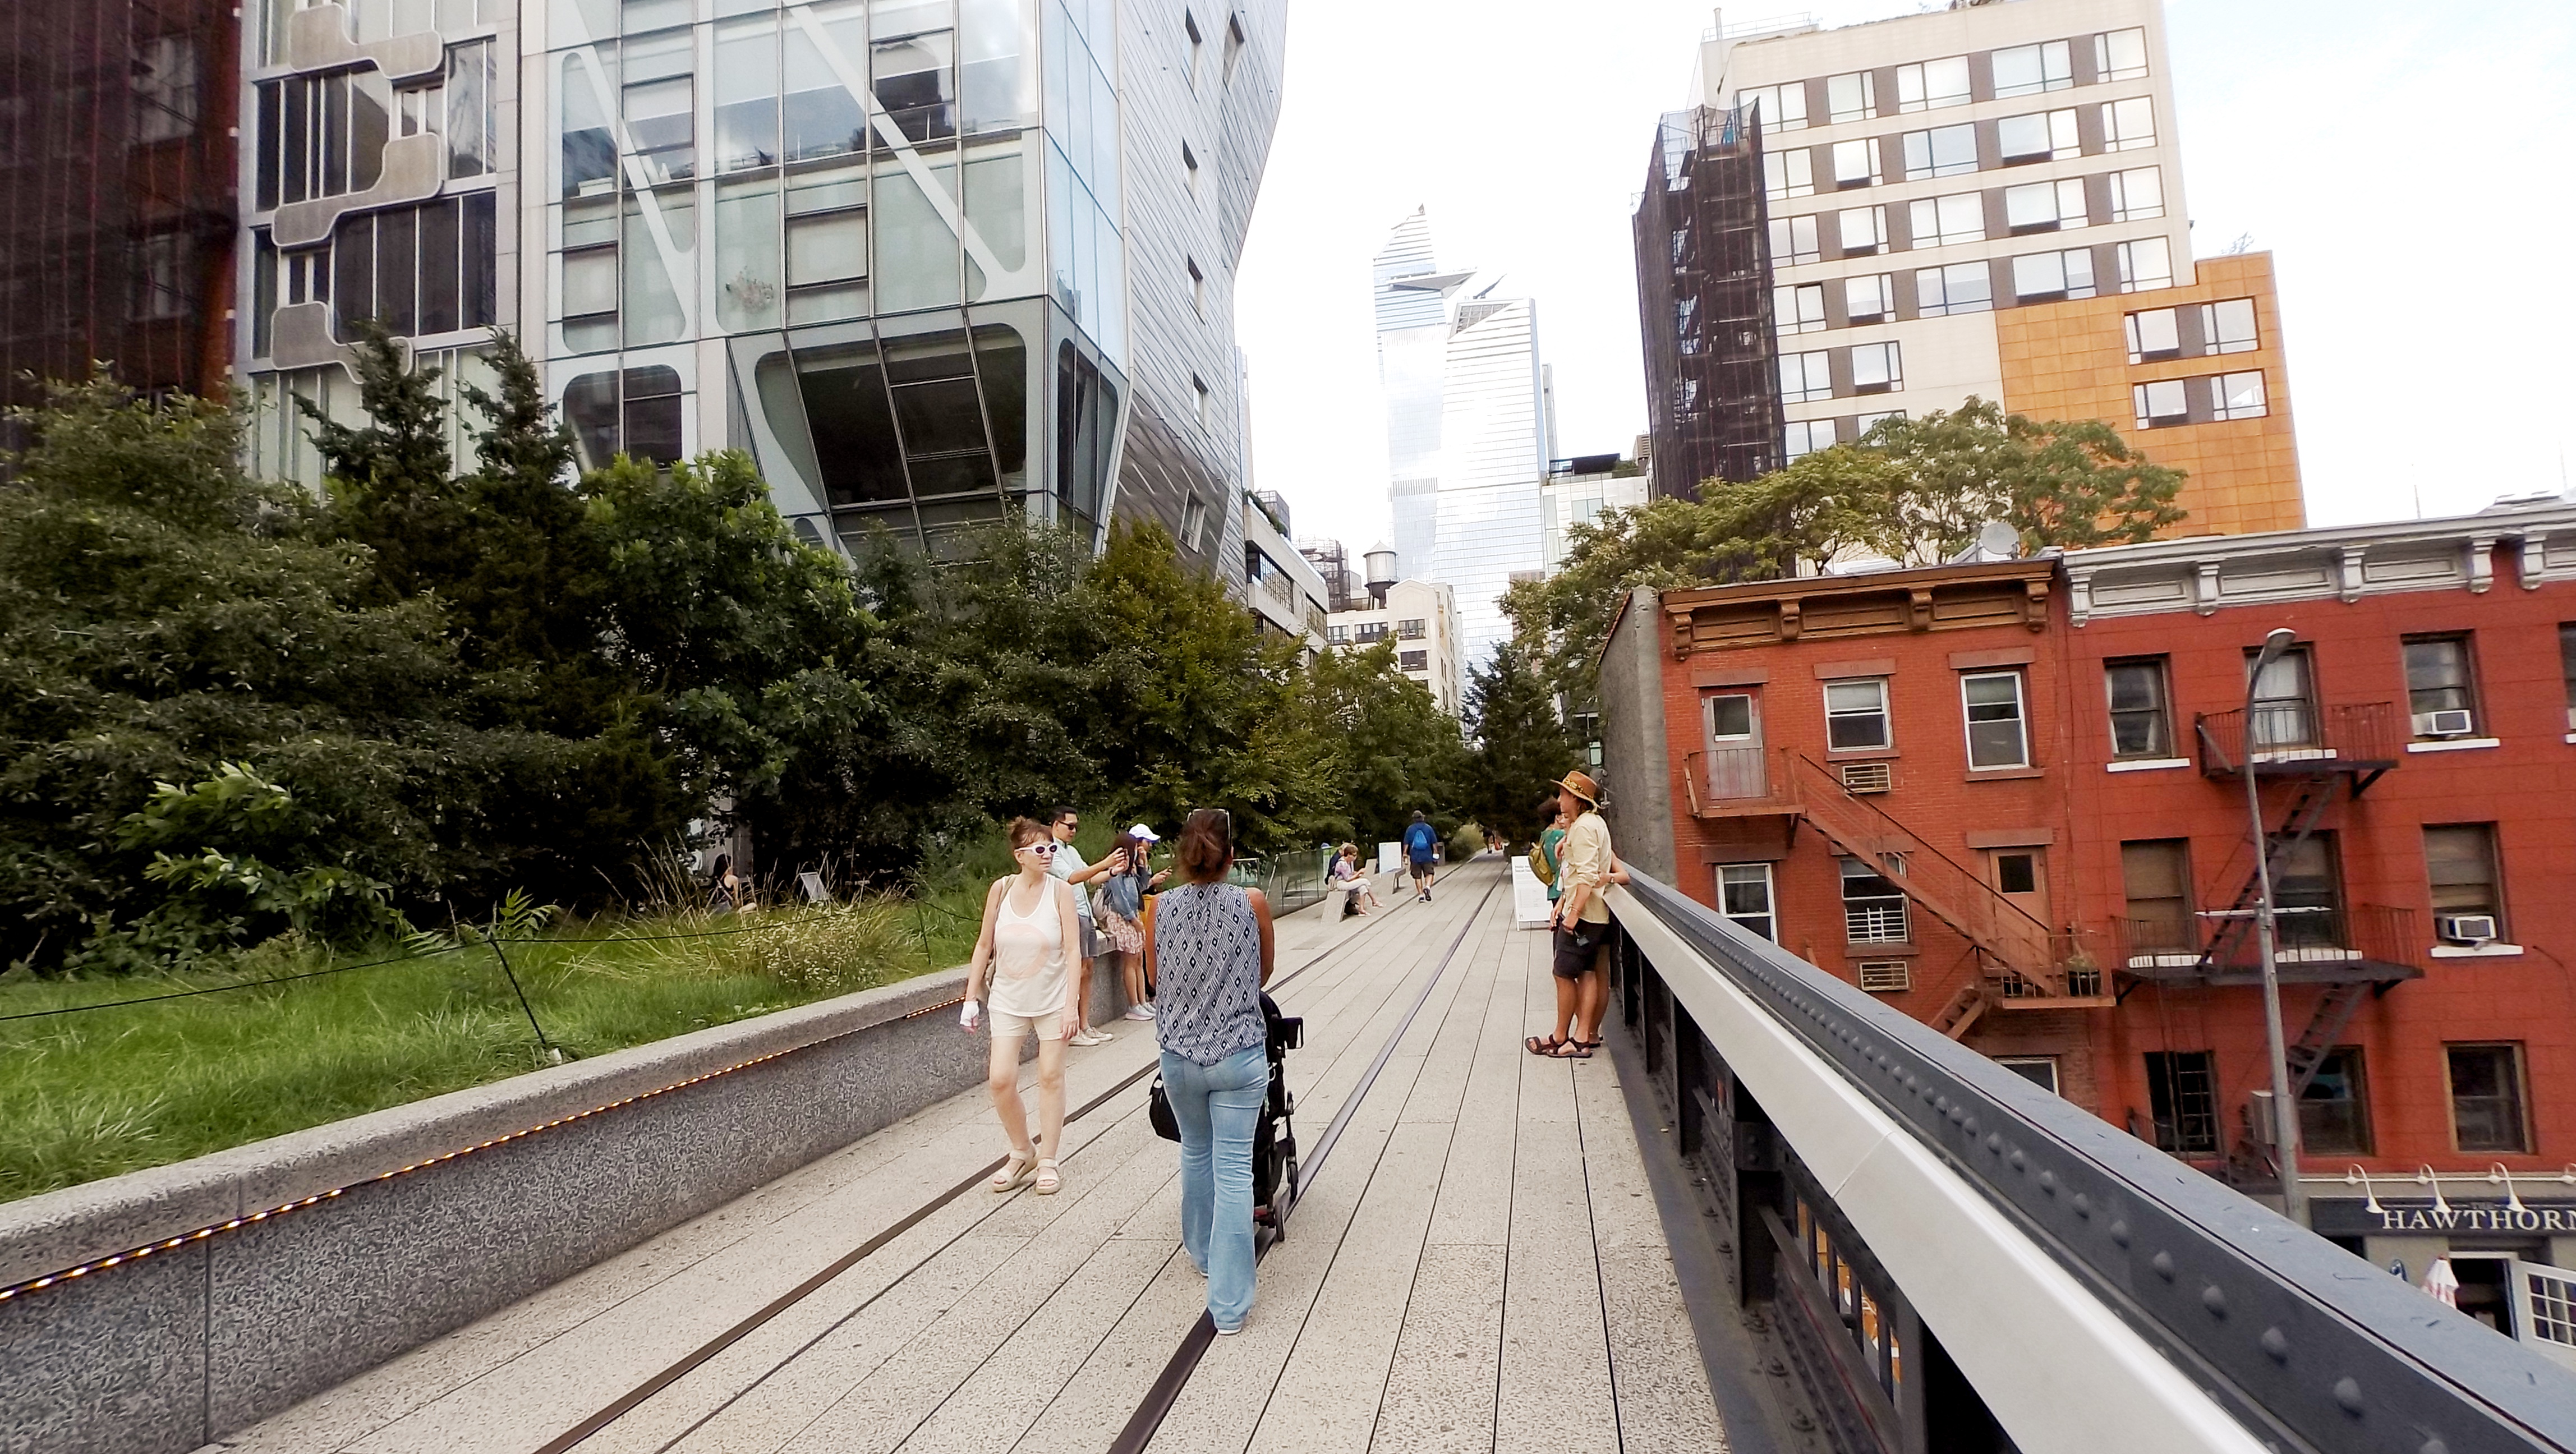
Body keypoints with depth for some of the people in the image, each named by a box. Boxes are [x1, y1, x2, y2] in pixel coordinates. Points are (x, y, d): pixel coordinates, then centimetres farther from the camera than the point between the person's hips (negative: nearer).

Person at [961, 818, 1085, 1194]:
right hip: (1008, 1002, 2)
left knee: (1051, 1078, 5)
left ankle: (1047, 1160, 19)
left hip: (1051, 1000, -2)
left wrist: (1071, 1004, -17)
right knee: (1000, 1081, -2)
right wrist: (971, 997, 1)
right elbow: (984, 946, 2)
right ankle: (1022, 1153, 21)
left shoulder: (1060, 891, -11)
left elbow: (1073, 950, -11)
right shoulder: (1002, 889, -5)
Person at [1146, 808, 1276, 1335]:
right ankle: (1229, 1303, 7)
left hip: (1179, 1054, 3)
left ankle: (1203, 1252, 44)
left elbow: (1155, 979, 9)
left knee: (1196, 1154, 24)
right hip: (1240, 1055, -2)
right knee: (1234, 1170, 3)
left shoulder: (1161, 907, -6)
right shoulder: (1251, 903, -10)